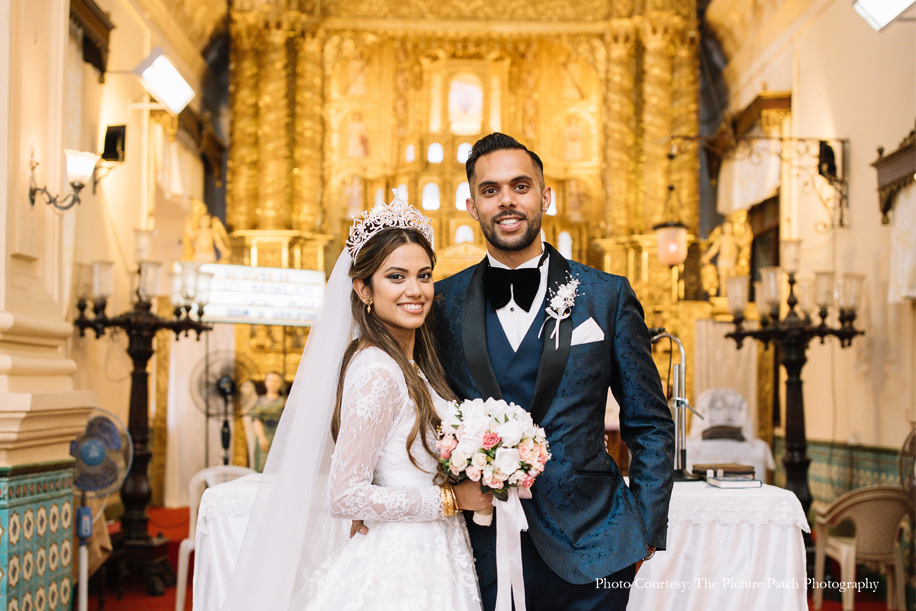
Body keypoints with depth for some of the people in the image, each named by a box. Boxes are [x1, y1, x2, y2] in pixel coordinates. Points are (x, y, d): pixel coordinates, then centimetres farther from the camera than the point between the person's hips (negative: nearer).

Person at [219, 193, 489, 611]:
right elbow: (345, 496, -22)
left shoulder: (412, 366, 8)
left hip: (423, 566, 9)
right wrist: (450, 499, -16)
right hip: (397, 575, -9)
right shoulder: (377, 372, -19)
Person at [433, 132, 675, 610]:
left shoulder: (607, 297, 1)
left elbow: (651, 425, 5)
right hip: (480, 555, 1)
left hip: (586, 555, 0)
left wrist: (646, 530, 0)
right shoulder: (442, 302, 3)